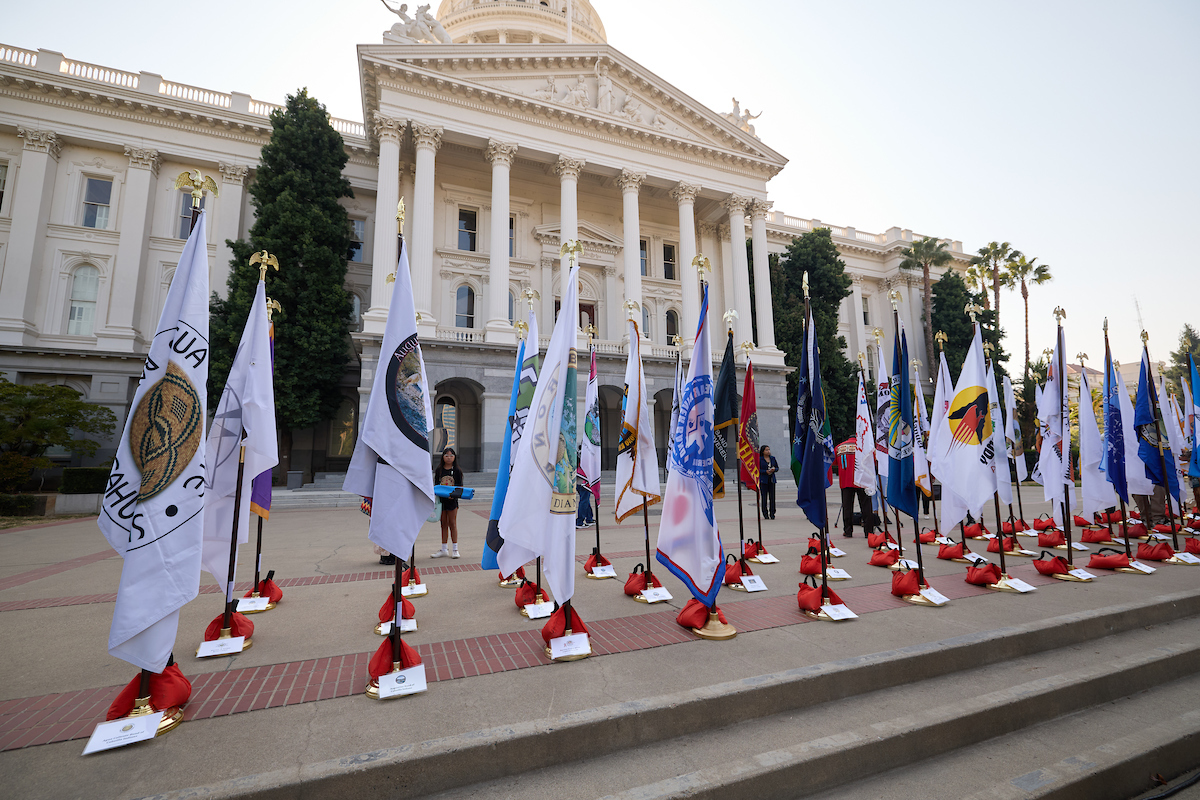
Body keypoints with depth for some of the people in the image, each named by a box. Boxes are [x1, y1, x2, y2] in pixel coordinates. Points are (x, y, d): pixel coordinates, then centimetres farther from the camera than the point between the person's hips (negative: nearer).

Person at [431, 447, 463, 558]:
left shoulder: (457, 471, -2)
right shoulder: (439, 470, 5)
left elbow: (460, 486, -1)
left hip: (452, 500, -3)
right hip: (441, 499, 3)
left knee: (452, 524, 2)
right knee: (443, 524, 10)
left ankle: (455, 549, 10)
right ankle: (444, 550, 19)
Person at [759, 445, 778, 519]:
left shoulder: (773, 458, 10)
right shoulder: (759, 459, -3)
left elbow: (777, 467, 15)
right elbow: (757, 469, -5)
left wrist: (774, 469, -7)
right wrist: (766, 471, -16)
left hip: (772, 479, 4)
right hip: (763, 480, -4)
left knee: (772, 496, 1)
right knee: (764, 497, -1)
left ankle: (772, 514, 9)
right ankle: (765, 514, 7)